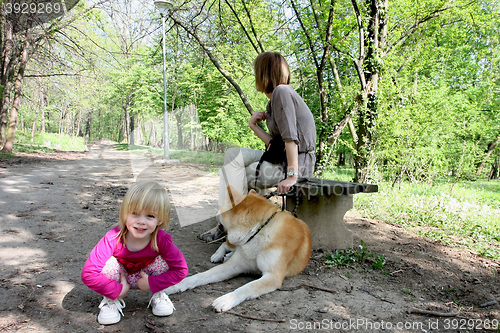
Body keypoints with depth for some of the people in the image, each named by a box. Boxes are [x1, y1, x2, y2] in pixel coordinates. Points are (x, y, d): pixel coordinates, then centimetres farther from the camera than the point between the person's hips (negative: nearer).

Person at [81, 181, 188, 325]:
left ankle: (158, 296, 3)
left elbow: (181, 269, -23)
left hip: (144, 277, 1)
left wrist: (152, 284, -24)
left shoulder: (161, 240, -31)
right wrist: (117, 291, -28)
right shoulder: (113, 238, -36)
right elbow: (88, 274, -34)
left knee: (163, 261, -26)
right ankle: (111, 301, -4)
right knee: (109, 263, -30)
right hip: (120, 277, -1)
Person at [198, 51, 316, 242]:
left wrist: (292, 176, -27)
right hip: (283, 159, 10)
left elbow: (290, 136, -23)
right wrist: (254, 126, -1)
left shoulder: (281, 92, -12)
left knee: (234, 179, -10)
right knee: (232, 154, 7)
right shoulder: (276, 97, 18)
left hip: (297, 163, -10)